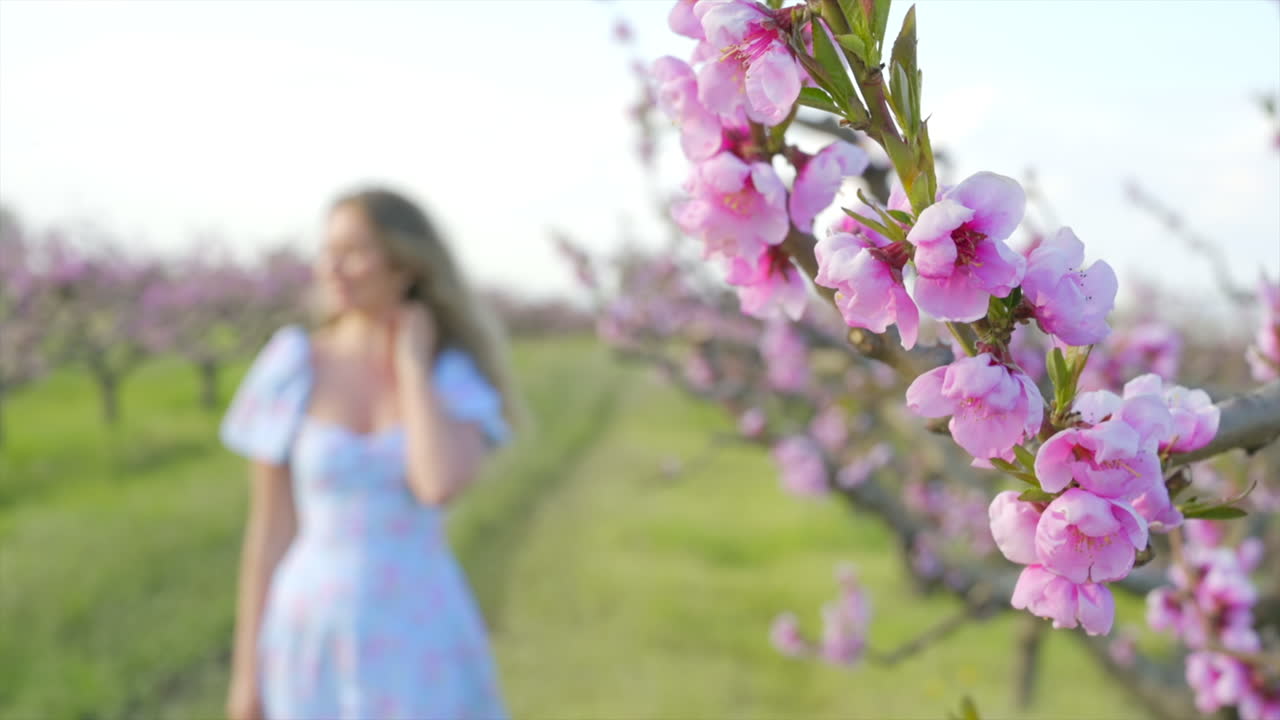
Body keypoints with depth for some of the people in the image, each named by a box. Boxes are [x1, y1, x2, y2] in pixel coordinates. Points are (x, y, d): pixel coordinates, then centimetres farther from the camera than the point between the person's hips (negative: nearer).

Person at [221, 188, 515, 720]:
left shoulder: (460, 381, -3)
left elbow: (440, 486, -24)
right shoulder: (290, 369, -2)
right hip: (320, 644, 0)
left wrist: (414, 365, -13)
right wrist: (246, 671, 3)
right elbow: (268, 528, 1)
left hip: (422, 642, 0)